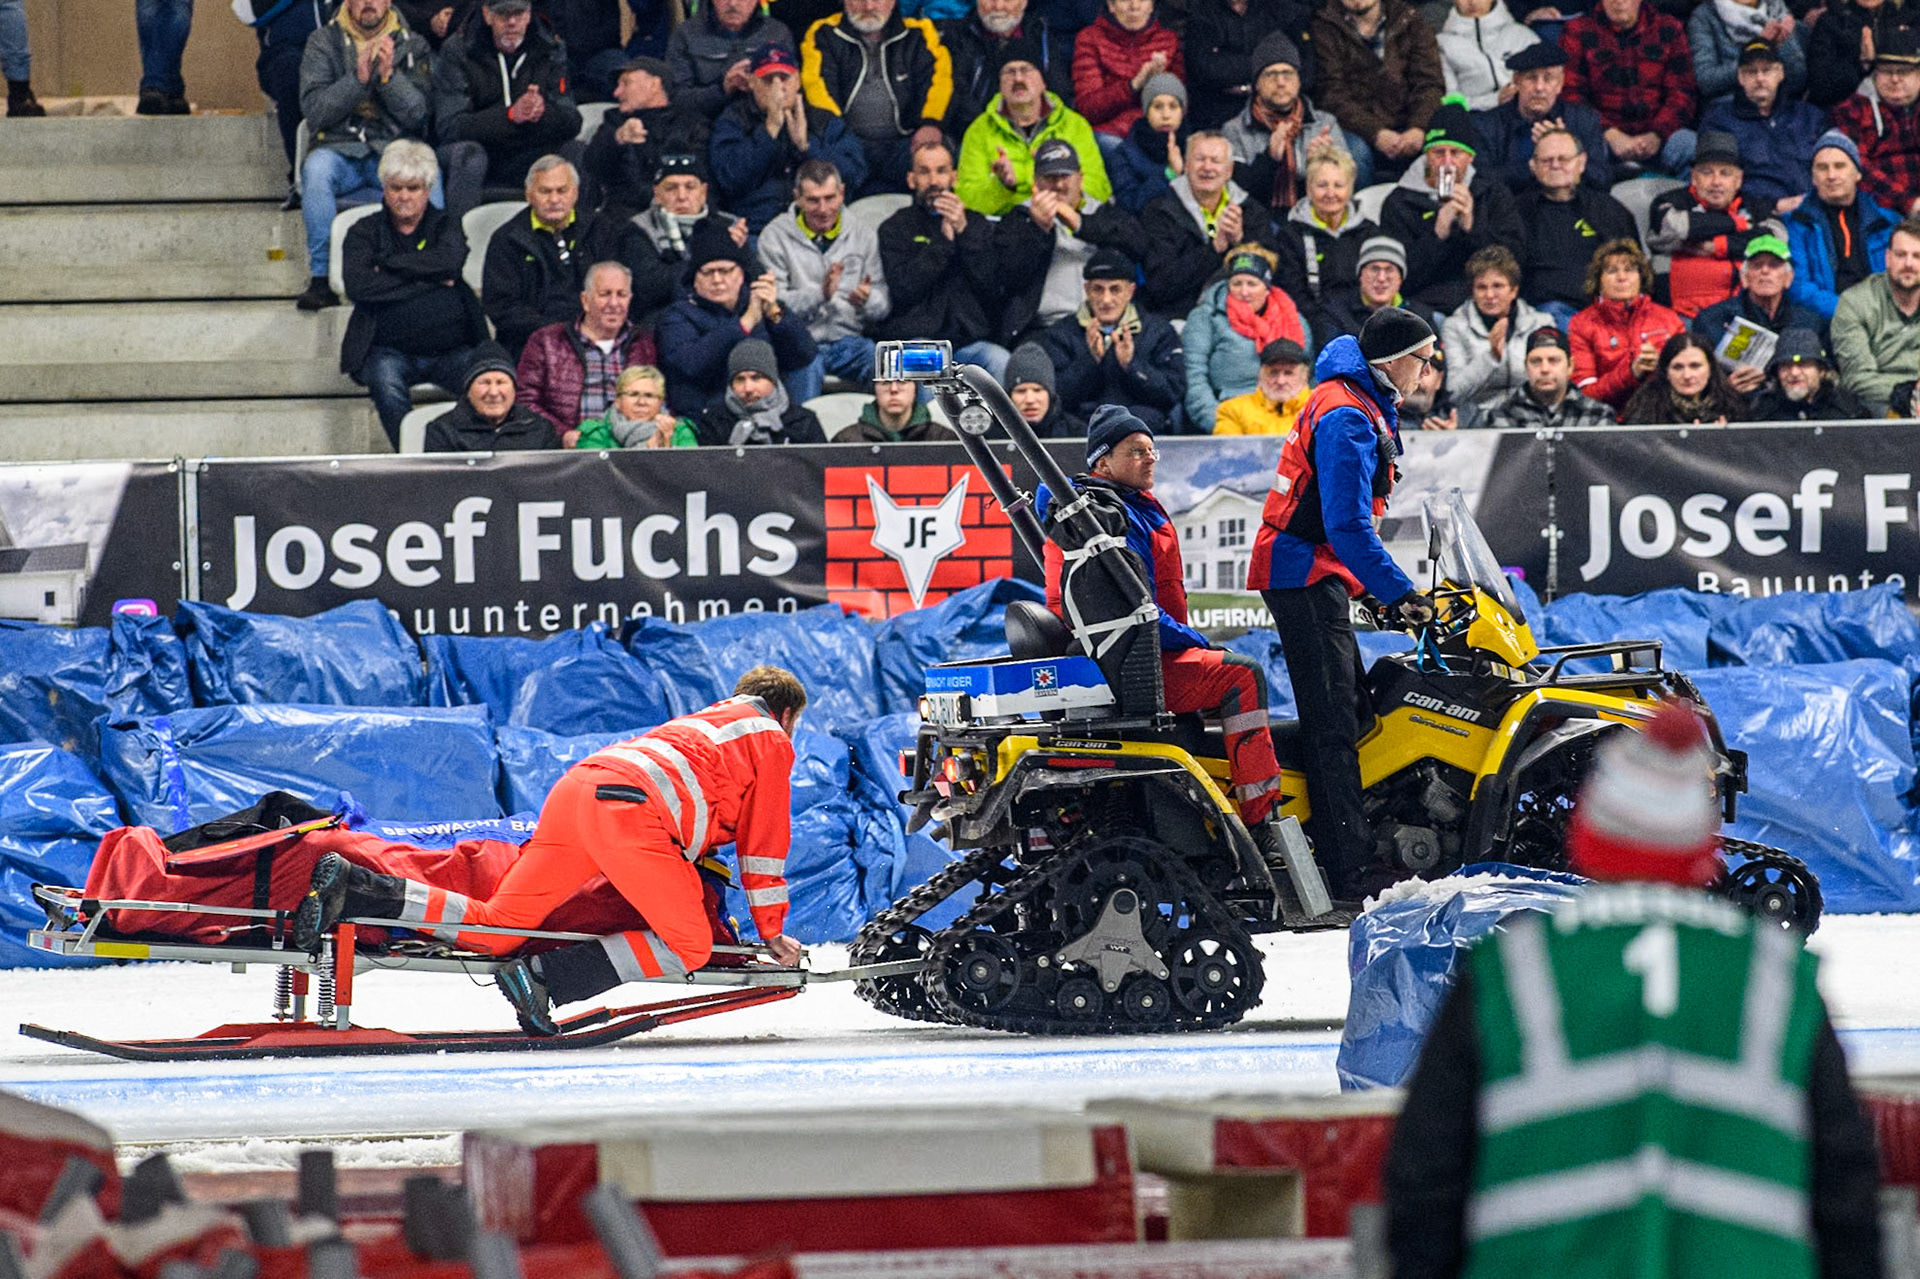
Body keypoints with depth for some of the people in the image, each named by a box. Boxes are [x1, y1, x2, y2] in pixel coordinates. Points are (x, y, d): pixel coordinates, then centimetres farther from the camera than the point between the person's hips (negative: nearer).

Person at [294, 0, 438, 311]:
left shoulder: (413, 46, 10)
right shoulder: (323, 43, 8)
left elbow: (419, 114, 0)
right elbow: (314, 110, -4)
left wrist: (388, 75, -15)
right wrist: (359, 78, -16)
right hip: (340, 150, 0)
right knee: (316, 168, -36)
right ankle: (321, 278, -33)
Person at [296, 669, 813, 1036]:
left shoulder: (701, 722, 41)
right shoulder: (773, 741, 17)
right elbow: (765, 840, 14)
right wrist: (771, 930, 20)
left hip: (575, 786, 8)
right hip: (629, 803, -8)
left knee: (497, 926, 1)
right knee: (688, 946, -7)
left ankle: (351, 889, -15)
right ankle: (546, 977, -22)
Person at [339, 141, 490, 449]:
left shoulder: (446, 225, 16)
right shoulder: (364, 233, 12)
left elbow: (450, 261, -9)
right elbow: (358, 286, -8)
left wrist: (387, 265, -5)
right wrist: (431, 282, -6)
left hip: (451, 350, 1)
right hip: (391, 352, -1)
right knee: (386, 381, -35)